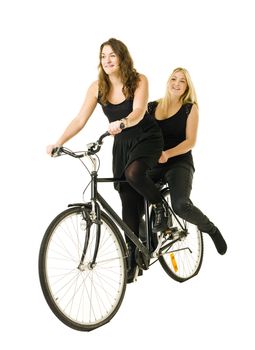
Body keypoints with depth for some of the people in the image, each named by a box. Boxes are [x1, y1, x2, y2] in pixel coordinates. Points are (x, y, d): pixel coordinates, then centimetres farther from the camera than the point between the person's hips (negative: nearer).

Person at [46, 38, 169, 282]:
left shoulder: (139, 81, -15)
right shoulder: (97, 87, -7)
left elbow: (138, 112, -29)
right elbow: (80, 120, -9)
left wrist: (121, 123, -50)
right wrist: (58, 143, -21)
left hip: (147, 138, -3)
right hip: (122, 143, 4)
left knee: (134, 173, -35)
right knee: (128, 201, 2)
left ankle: (159, 205, -4)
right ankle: (132, 259, 11)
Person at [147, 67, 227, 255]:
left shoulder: (190, 108, 2)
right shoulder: (152, 106, 10)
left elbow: (190, 141, -7)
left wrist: (167, 154, -24)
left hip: (179, 163, -3)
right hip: (153, 164, 4)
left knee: (181, 205, -29)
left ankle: (211, 229, 2)